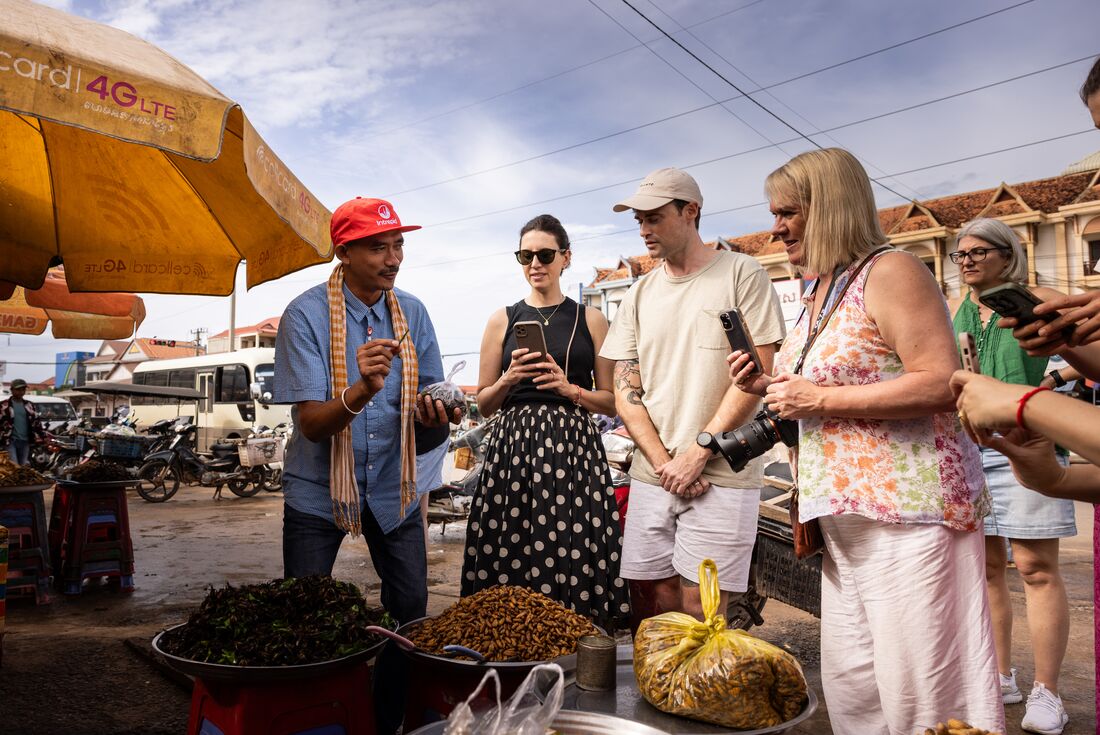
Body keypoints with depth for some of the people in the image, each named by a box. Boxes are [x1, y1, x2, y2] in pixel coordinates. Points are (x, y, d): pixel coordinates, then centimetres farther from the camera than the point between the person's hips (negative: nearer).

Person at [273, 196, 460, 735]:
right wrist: (361, 391, -41)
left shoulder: (411, 313, -4)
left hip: (392, 486, 3)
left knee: (410, 609, 6)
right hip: (318, 488, -3)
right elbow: (311, 424, -22)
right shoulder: (306, 316, -15)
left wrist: (434, 415, -24)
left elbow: (430, 401, 1)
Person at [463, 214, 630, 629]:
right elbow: (483, 404, 12)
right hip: (513, 446, 1)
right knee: (509, 566, -1)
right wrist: (509, 379, -7)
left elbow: (611, 401, 8)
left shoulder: (591, 320, 9)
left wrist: (569, 389, -9)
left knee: (572, 561, -3)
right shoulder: (502, 321, 11)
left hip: (574, 448, 0)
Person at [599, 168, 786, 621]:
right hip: (652, 475, 4)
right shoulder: (639, 295, 12)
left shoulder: (741, 274, -1)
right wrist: (663, 464, -5)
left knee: (700, 616, -2)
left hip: (721, 476, -4)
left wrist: (696, 455, -11)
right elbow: (626, 391, 8)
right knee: (660, 600, 8)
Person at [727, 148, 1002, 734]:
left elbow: (939, 382, -18)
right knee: (849, 685, 12)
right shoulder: (816, 295, 18)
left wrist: (819, 399, -17)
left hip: (908, 508, -8)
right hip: (846, 516, 9)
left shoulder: (890, 273, -8)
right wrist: (766, 387, 9)